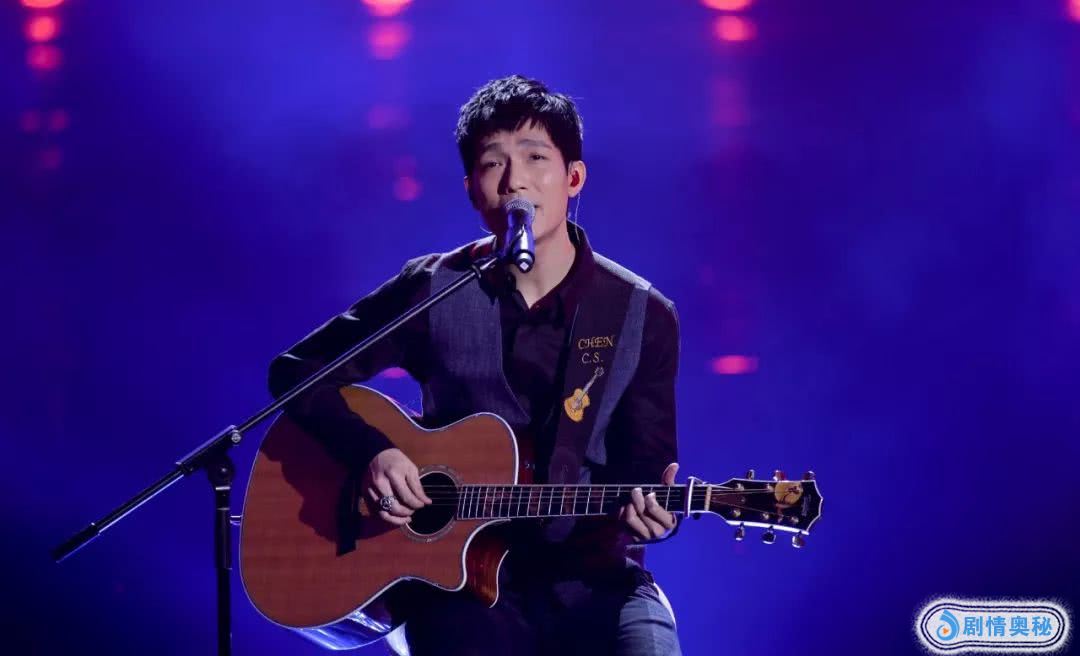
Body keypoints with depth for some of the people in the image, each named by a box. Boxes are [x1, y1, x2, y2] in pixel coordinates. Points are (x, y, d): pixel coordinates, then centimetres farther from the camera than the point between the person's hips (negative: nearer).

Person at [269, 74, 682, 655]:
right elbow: (295, 372, 5)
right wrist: (372, 452, -11)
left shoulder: (642, 316, 1)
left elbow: (645, 466, 2)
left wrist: (647, 508, -22)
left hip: (591, 575, 1)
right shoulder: (432, 292, -1)